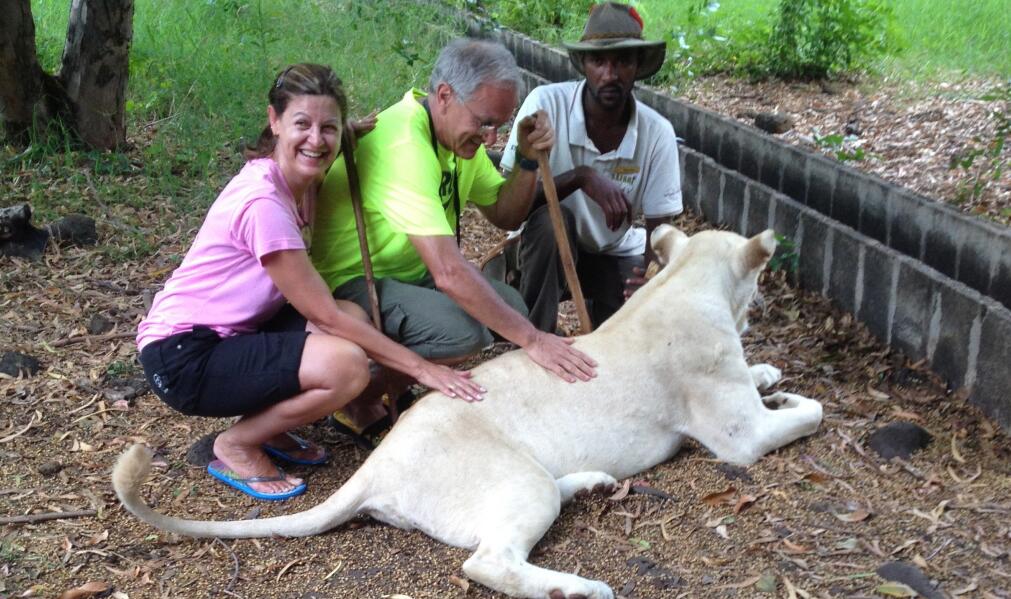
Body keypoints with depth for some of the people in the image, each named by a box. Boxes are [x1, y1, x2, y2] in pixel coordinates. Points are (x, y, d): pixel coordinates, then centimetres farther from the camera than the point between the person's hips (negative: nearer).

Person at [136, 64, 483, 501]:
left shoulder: (303, 184, 2)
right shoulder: (262, 201, -24)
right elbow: (324, 315, -22)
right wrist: (421, 368, -20)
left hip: (230, 334, 8)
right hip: (183, 357, -8)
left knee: (355, 316, -10)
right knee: (346, 364, -25)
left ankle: (262, 423, 7)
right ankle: (235, 447, -3)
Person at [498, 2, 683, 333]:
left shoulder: (658, 132, -17)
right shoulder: (545, 103, -22)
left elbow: (660, 227, -12)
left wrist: (653, 273, -35)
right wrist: (580, 177, -39)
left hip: (616, 253, 2)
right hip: (549, 245, -2)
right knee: (552, 220, -35)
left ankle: (597, 304, 16)